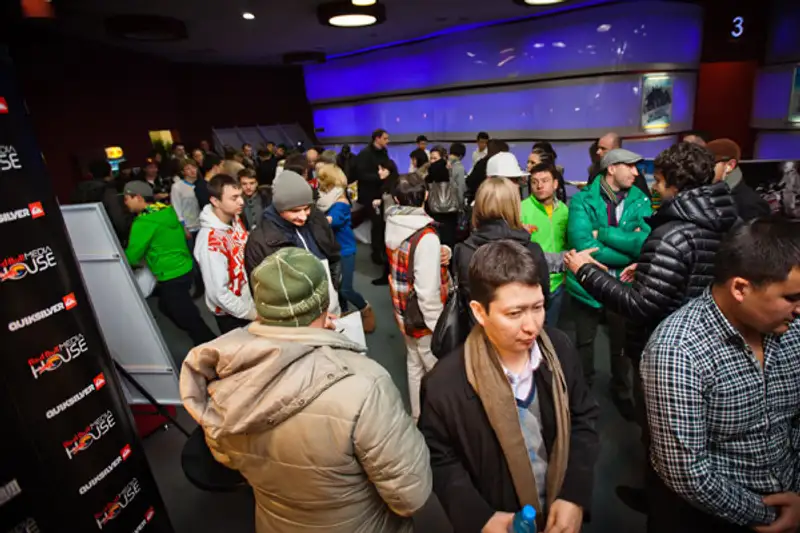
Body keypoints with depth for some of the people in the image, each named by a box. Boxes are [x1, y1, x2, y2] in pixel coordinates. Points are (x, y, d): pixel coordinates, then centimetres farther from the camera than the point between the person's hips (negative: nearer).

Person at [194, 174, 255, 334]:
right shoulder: (211, 241, -29)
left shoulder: (235, 219, -6)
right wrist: (252, 314, -16)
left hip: (250, 302, 6)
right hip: (232, 315, -6)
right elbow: (218, 292, -26)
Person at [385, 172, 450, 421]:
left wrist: (441, 256, -11)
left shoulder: (393, 227, -3)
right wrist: (439, 326, -17)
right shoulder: (426, 237, -27)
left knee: (415, 366, 22)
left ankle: (418, 416, 39)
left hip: (405, 312, 8)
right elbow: (428, 291, -28)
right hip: (424, 317, -8)